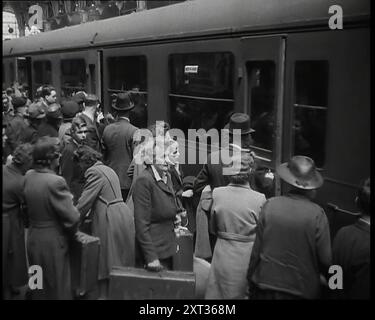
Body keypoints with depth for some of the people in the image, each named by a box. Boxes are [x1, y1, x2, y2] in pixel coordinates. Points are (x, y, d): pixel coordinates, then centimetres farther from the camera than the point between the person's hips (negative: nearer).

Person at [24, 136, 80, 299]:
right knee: (58, 290, 9)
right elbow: (72, 217, -21)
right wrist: (70, 233, -2)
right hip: (53, 244, -7)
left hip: (33, 241, 7)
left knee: (38, 290, 22)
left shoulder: (28, 176, -3)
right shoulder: (55, 182, -24)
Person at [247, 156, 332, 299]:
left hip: (266, 284, 1)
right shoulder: (317, 214, -15)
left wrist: (251, 280, 10)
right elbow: (325, 259, -10)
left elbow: (256, 249, -3)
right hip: (302, 290, -1)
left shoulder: (270, 205, -11)